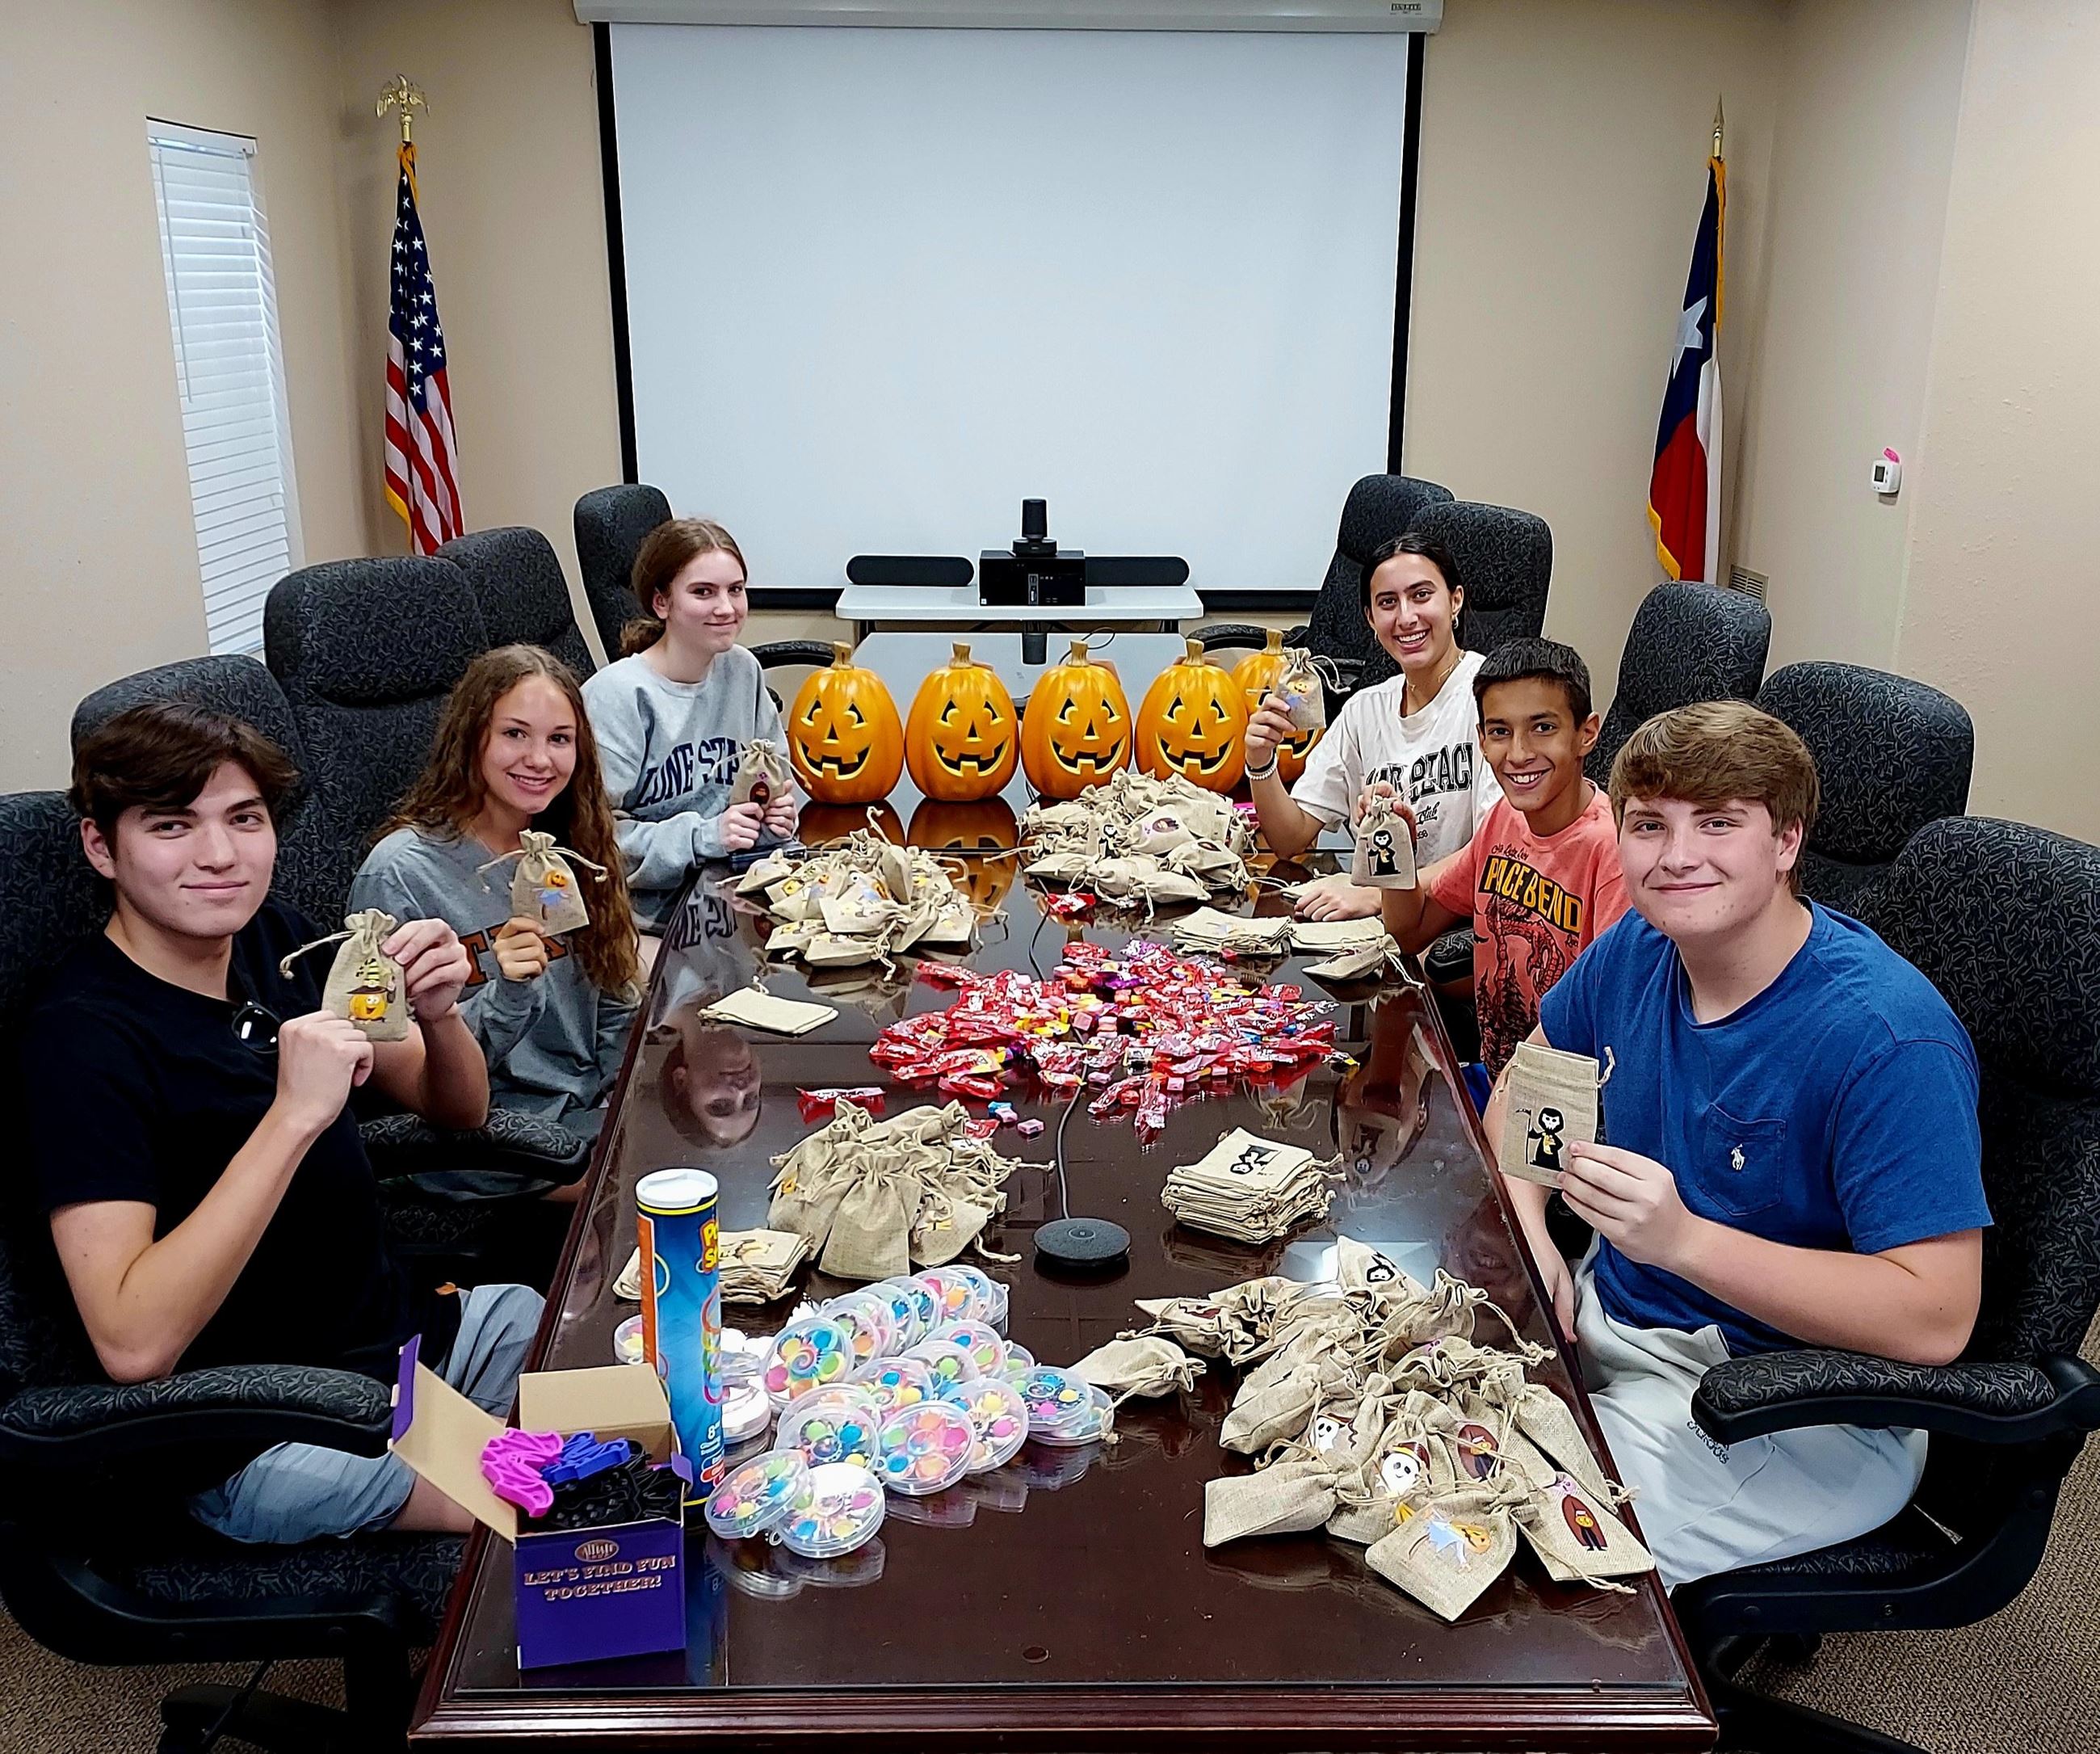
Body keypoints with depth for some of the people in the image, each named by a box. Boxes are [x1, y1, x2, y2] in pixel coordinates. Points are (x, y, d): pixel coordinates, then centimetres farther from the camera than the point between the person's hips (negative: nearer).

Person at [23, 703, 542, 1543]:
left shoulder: (274, 939, 2)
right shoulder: (83, 1033, -19)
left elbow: (456, 1110, 10)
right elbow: (132, 1345, -29)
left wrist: (437, 1015, -13)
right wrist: (294, 1114, -34)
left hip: (409, 1330, 8)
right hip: (258, 1438, -7)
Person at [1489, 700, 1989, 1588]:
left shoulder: (1888, 1040, -25)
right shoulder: (1634, 952, -3)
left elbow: (1936, 1318, -29)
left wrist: (1684, 1239, -37)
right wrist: (1531, 1241, -4)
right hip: (1607, 1313, 8)